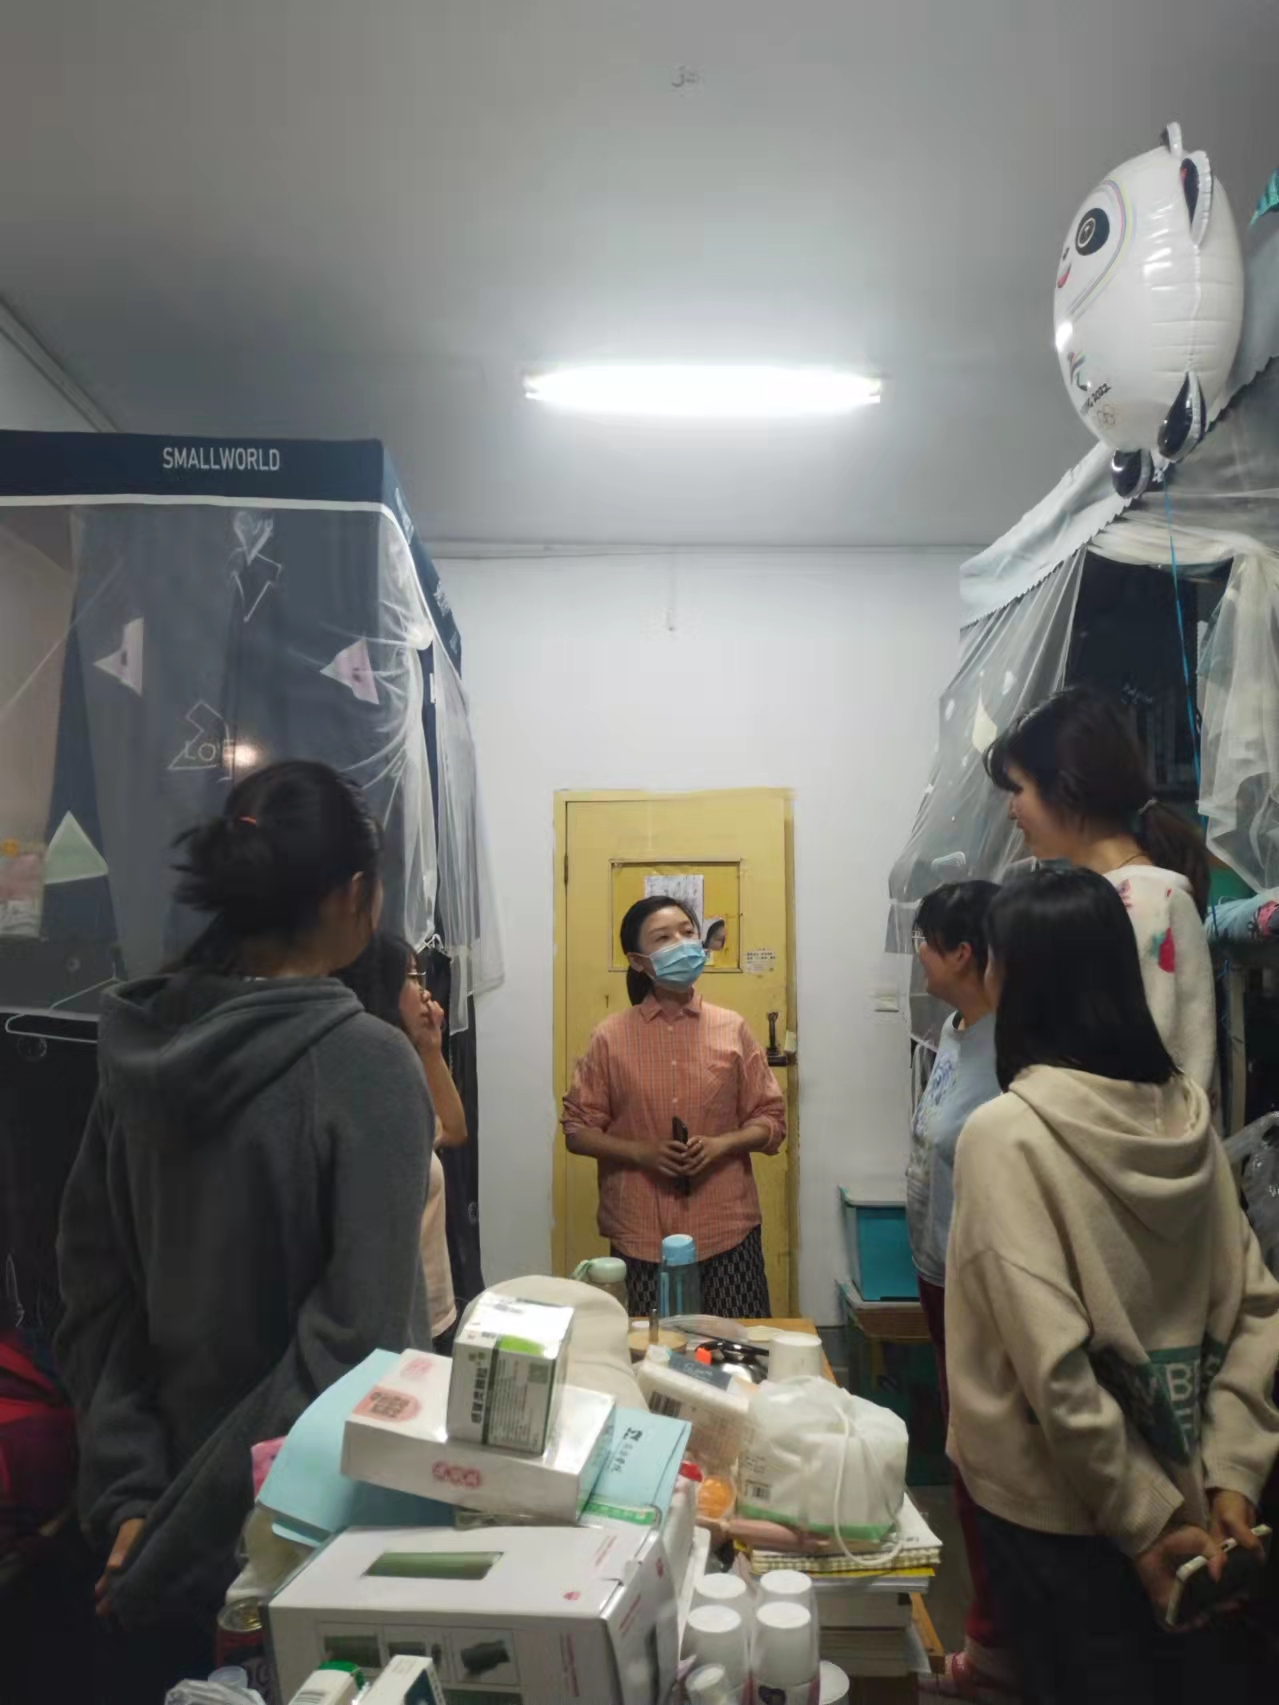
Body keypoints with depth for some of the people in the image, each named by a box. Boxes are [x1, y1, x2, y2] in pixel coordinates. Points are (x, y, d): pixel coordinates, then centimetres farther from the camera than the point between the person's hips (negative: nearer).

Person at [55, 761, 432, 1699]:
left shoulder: (141, 1050, -5)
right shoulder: (366, 1065, -22)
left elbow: (95, 1298, -2)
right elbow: (356, 1341, -25)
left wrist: (128, 1502, -4)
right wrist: (179, 1550, -18)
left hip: (163, 1498, 5)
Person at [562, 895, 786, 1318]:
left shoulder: (733, 1030, 2)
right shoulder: (611, 1037, 0)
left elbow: (771, 1120, 6)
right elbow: (577, 1129, 3)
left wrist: (722, 1145, -12)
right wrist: (640, 1152, -12)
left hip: (725, 1228, 1)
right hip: (641, 1234, -1)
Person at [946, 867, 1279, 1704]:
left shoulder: (1008, 1132, -22)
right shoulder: (1185, 1111, -3)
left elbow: (1054, 1362, -25)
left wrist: (1143, 1517, -15)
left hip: (1061, 1509, -5)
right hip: (1181, 1490, 5)